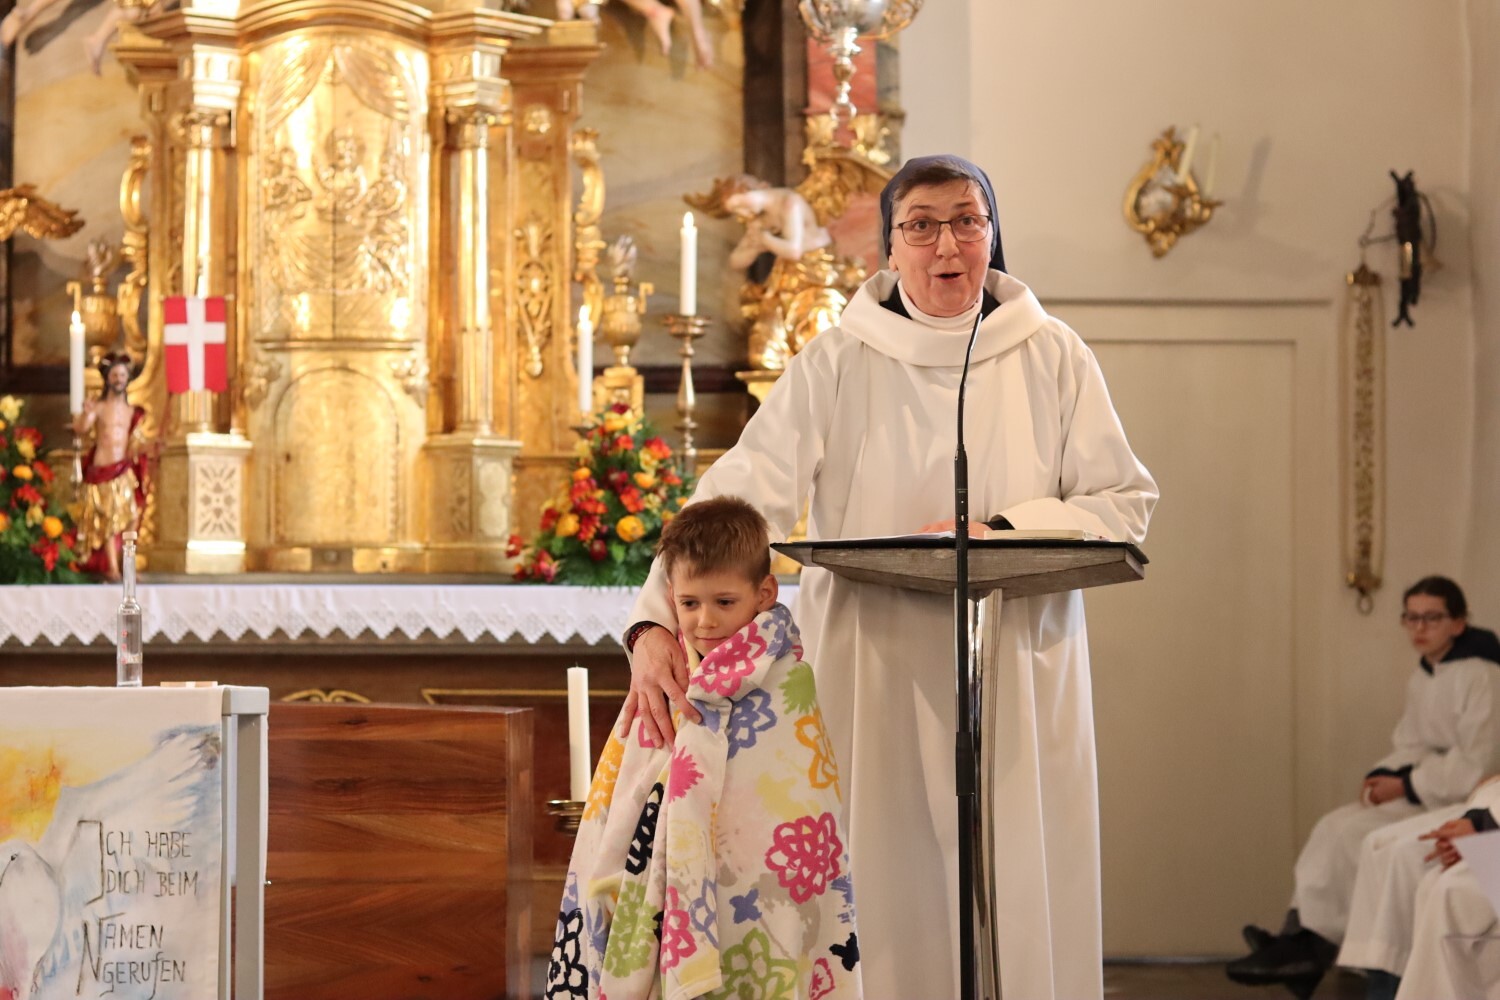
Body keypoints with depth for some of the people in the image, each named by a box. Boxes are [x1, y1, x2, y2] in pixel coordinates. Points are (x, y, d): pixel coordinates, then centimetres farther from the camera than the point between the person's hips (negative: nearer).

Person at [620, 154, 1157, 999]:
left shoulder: (1052, 357, 5)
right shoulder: (839, 364, -1)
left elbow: (1124, 504, 3)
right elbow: (741, 493, -11)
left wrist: (1000, 534, -14)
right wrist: (658, 622, -25)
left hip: (1019, 683, 1)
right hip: (877, 683, -1)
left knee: (1021, 912, 1)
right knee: (886, 911, 0)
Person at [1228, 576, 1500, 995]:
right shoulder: (1422, 677, 12)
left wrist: (1406, 786, -17)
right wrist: (1384, 775, -5)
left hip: (1458, 801, -9)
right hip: (1415, 792, 9)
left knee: (1352, 832, -22)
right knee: (1332, 827, -12)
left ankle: (1314, 944, -12)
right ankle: (1300, 936, -20)